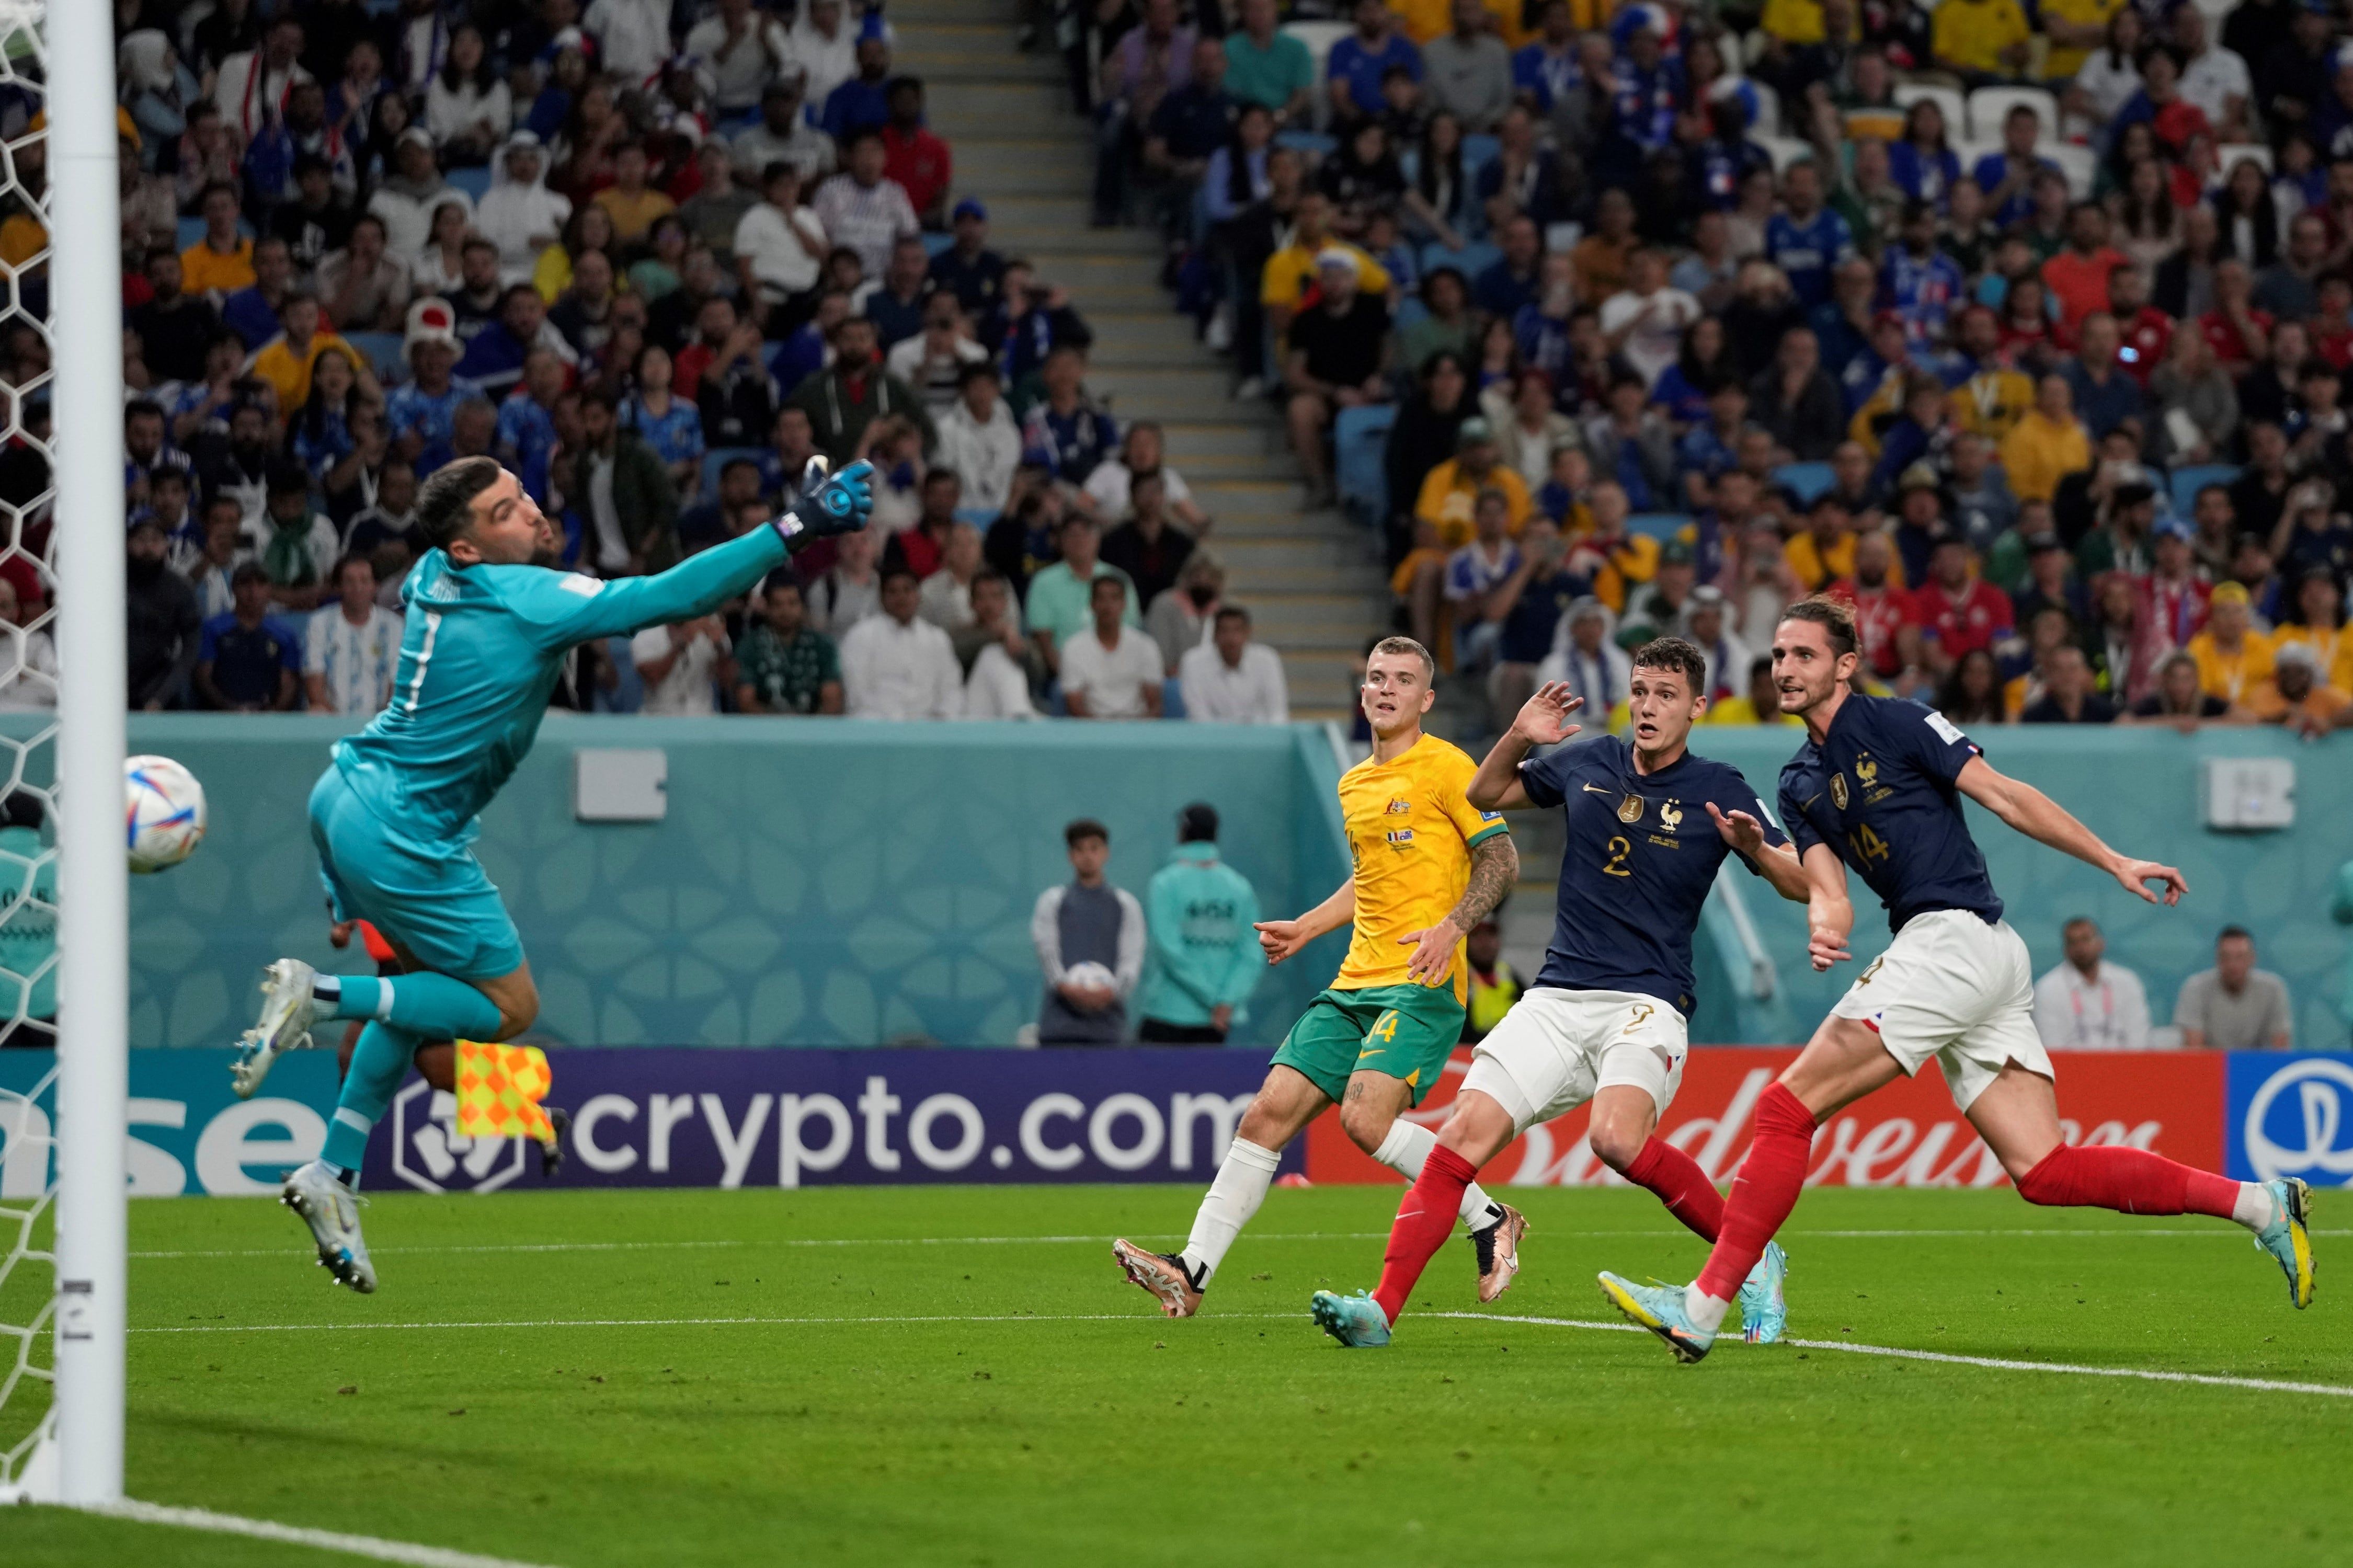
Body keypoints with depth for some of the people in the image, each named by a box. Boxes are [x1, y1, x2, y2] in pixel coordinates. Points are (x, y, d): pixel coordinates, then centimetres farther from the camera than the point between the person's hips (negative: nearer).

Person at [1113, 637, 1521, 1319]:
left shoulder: (1445, 767, -3)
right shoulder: (1354, 785, 20)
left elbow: (1501, 860, -7)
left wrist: (1451, 925, -20)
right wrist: (1305, 927, 26)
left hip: (1423, 983, -7)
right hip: (1355, 983, 7)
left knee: (1366, 1119, -24)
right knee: (1269, 1113, -4)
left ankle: (1490, 1222, -4)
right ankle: (1192, 1273, -6)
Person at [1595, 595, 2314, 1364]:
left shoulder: (1895, 724, -1)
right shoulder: (1799, 784, 21)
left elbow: (2004, 795, -2)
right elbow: (1830, 890, 10)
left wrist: (2116, 863, -5)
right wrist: (1826, 928, -14)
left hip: (1953, 937, -8)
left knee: (1788, 1107, -12)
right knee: (2046, 1172, 1)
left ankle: (1703, 1307, -13)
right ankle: (2259, 1203, 3)